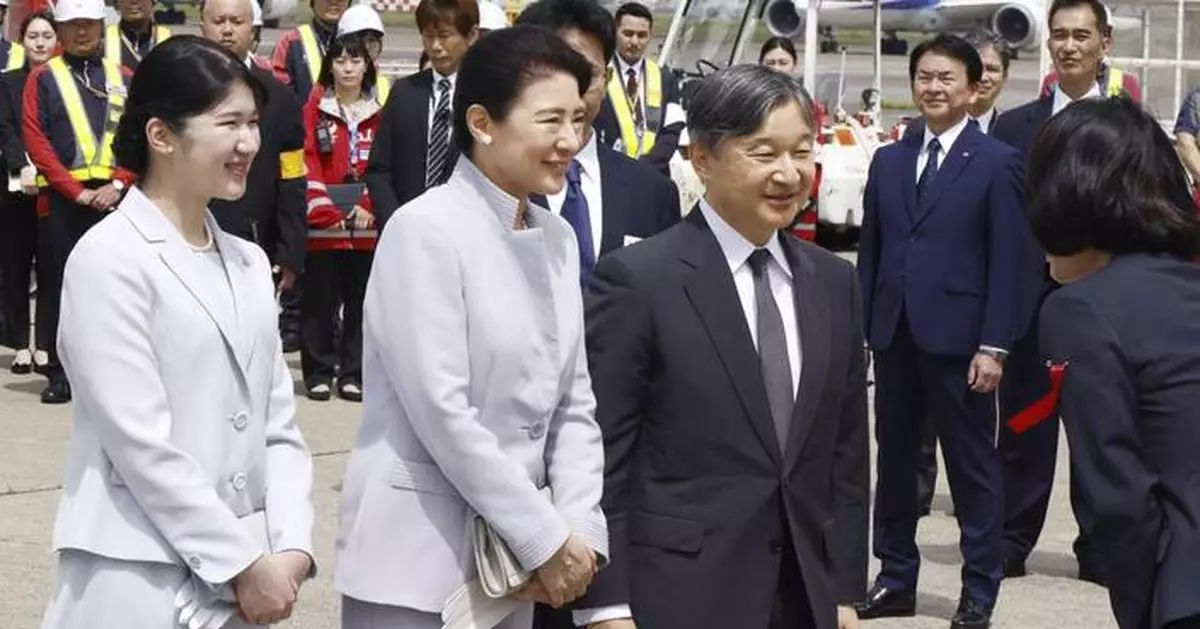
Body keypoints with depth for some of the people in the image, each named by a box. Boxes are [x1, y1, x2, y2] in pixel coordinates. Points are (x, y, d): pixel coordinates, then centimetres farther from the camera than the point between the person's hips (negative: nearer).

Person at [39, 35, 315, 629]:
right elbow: (140, 443, -15)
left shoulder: (249, 263, 11)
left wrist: (288, 550, -5)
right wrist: (243, 565, -13)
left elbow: (278, 425, 9)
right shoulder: (109, 259, -10)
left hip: (244, 579, 6)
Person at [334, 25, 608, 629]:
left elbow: (574, 405, 9)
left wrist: (580, 531, -5)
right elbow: (441, 412, -17)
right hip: (420, 554, -6)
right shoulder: (426, 230, -13)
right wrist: (545, 538, -13)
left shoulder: (557, 238, 8)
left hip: (513, 555, 6)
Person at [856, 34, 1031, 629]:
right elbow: (870, 251, 12)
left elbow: (1007, 263, -7)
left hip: (958, 338, -5)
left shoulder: (997, 163, -3)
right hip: (894, 334, 5)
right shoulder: (888, 160, 12)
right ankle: (896, 578, 22)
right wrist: (859, 327, 6)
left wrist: (993, 346, -13)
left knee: (972, 467, 3)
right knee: (893, 461, 11)